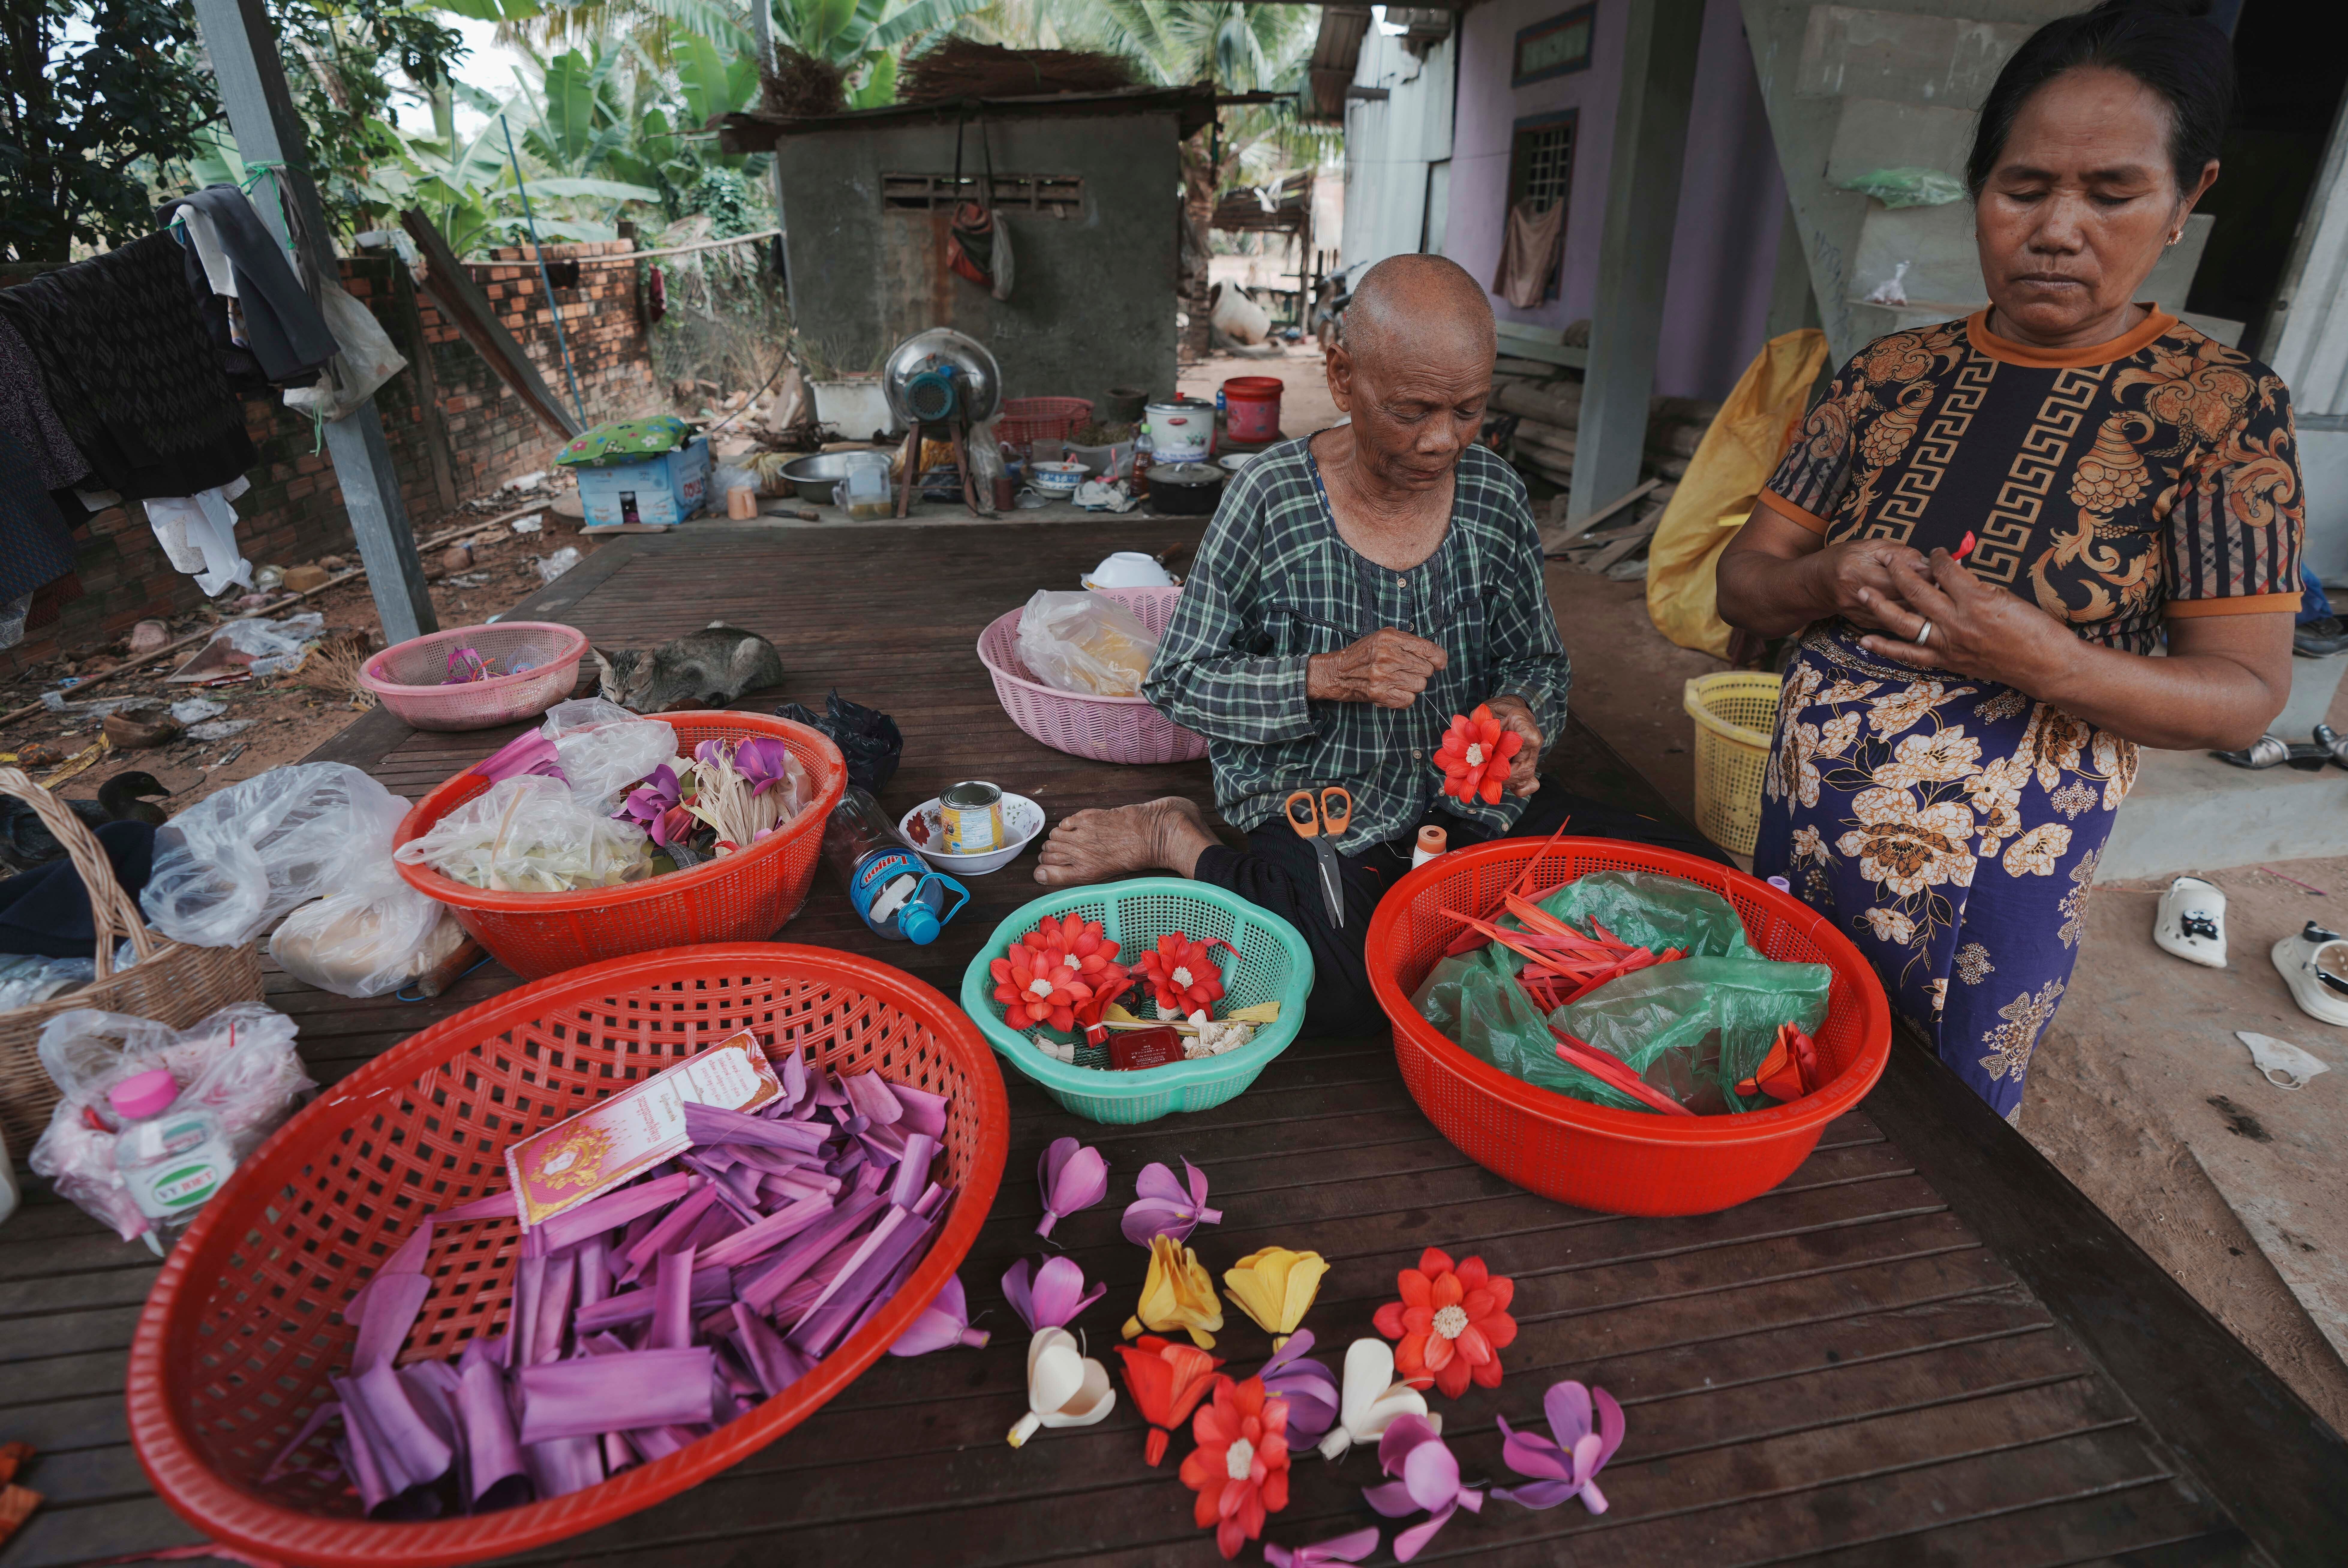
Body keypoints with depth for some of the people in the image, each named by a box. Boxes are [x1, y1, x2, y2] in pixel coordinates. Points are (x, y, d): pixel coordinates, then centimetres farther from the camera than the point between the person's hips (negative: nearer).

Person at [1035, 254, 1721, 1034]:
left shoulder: (1496, 494, -1)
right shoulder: (1272, 498, -13)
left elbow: (1538, 660, 11)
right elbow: (1178, 681, -9)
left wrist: (1521, 711, -13)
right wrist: (1327, 677, -22)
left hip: (1467, 792, 6)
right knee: (1351, 988, -32)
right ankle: (1175, 838, -3)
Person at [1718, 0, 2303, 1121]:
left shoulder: (2222, 409, -7)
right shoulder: (1893, 374, 1)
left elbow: (2248, 692, -8)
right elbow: (1742, 582, 2)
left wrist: (2044, 661, -26)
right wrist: (1828, 583, -21)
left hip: (1996, 879, -2)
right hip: (1803, 832, 3)